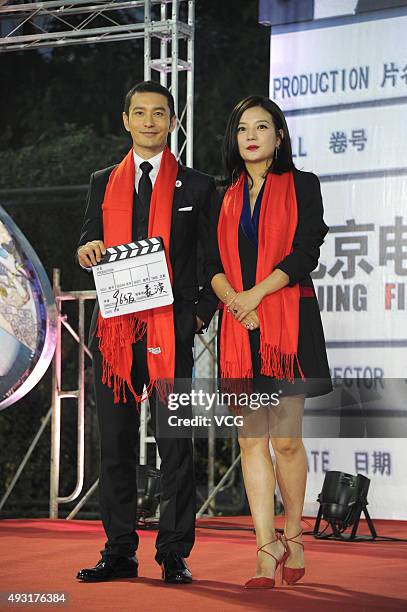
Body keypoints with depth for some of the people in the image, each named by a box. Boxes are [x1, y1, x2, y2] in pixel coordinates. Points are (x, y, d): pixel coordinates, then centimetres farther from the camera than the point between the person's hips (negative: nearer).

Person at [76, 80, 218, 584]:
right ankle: (120, 552, 12)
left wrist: (200, 314, -6)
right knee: (115, 442, 5)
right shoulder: (103, 183, 16)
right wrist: (87, 250, -10)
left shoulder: (196, 186, 8)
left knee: (174, 443, -2)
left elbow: (210, 260, 6)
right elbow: (87, 251, 14)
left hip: (170, 328, -3)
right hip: (113, 328, 3)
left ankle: (174, 555, 2)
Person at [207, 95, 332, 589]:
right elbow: (212, 262, 8)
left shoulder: (302, 186, 6)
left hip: (288, 321, -3)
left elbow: (305, 252, -6)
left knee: (286, 438, -4)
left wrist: (256, 293, -13)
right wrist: (231, 297, -11)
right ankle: (267, 549, -1)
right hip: (238, 326, 3)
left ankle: (293, 536, 13)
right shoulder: (225, 197, 16)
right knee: (250, 439, -2)